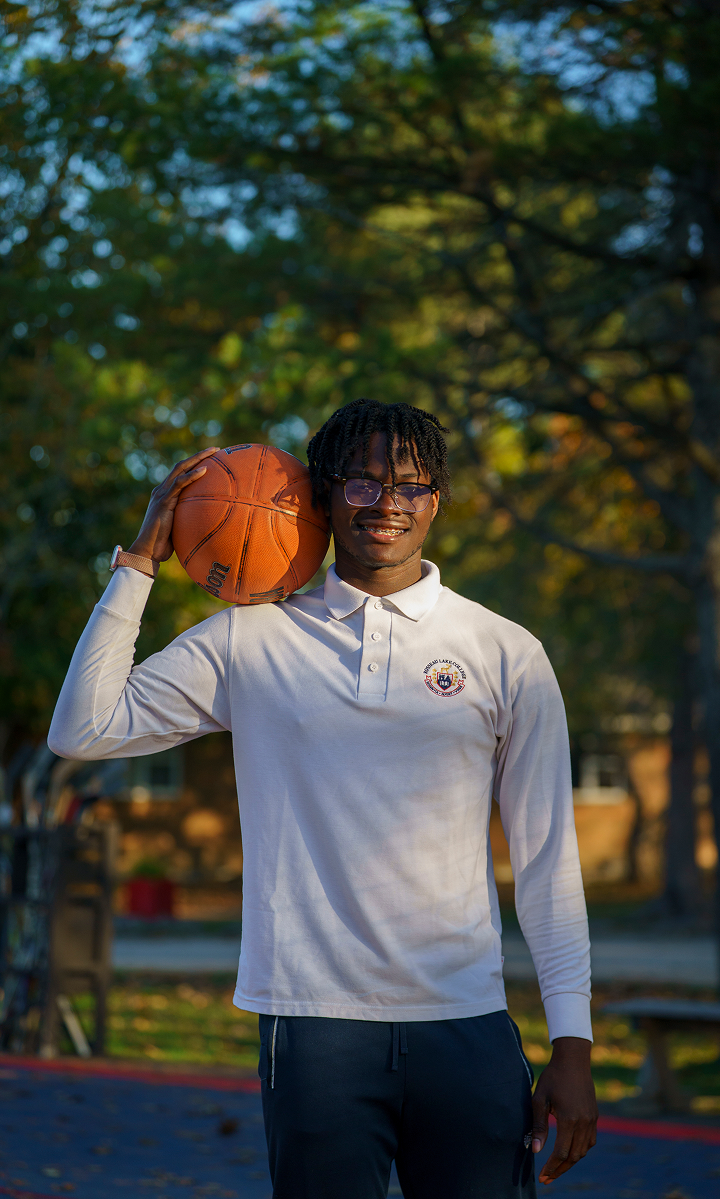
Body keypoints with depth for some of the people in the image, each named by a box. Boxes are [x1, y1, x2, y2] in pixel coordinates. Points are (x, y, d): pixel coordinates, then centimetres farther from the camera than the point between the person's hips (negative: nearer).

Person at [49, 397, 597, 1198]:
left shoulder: (507, 655, 7)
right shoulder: (251, 639, 8)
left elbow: (547, 860, 7)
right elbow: (83, 730, 6)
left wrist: (572, 1045, 1)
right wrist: (142, 562, 5)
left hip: (466, 1023, 0)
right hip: (314, 1021, 0)